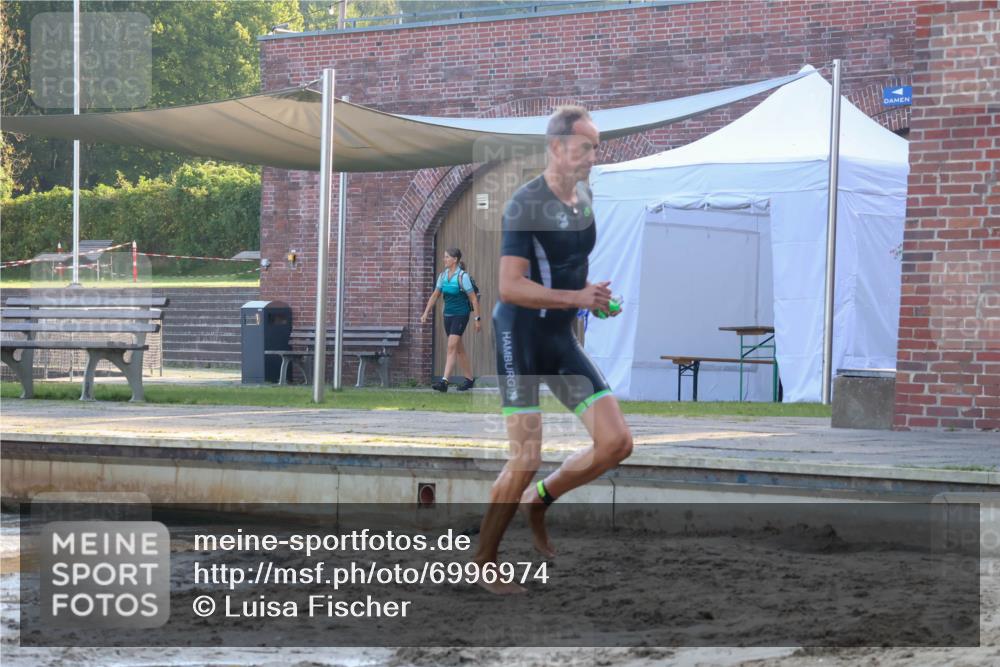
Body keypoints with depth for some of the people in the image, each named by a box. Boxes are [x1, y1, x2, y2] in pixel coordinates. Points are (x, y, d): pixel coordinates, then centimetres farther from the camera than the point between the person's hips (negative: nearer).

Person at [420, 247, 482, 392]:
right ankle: (469, 378, 23)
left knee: (452, 346, -15)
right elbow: (435, 295, 14)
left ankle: (444, 381, -21)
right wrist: (426, 313, 6)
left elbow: (473, 299, -10)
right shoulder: (443, 275, 7)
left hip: (461, 315, -7)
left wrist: (477, 319, -11)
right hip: (448, 315, 7)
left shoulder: (462, 276, -12)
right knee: (459, 348, 12)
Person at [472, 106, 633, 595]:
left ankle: (538, 500, 20)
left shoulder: (584, 197, 8)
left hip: (563, 339, 8)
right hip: (520, 338, -8)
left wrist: (593, 295, 11)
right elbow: (509, 287, -24)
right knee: (526, 458, -8)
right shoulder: (525, 204, -17)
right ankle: (482, 561, 9)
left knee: (616, 444, -1)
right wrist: (577, 298, -26)